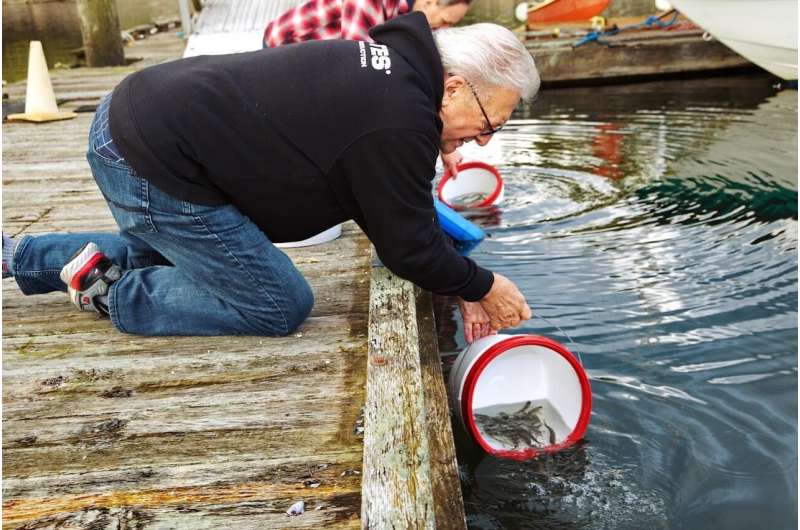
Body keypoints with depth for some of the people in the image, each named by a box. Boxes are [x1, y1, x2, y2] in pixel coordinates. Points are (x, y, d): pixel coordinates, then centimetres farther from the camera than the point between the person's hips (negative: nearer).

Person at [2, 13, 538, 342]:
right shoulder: (399, 122, -22)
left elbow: (402, 212, 14)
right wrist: (482, 286, 4)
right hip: (154, 168, -10)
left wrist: (461, 282, 13)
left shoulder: (389, 66, 9)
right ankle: (112, 292, 6)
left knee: (163, 255, 36)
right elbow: (408, 246, -13)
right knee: (281, 306, -1)